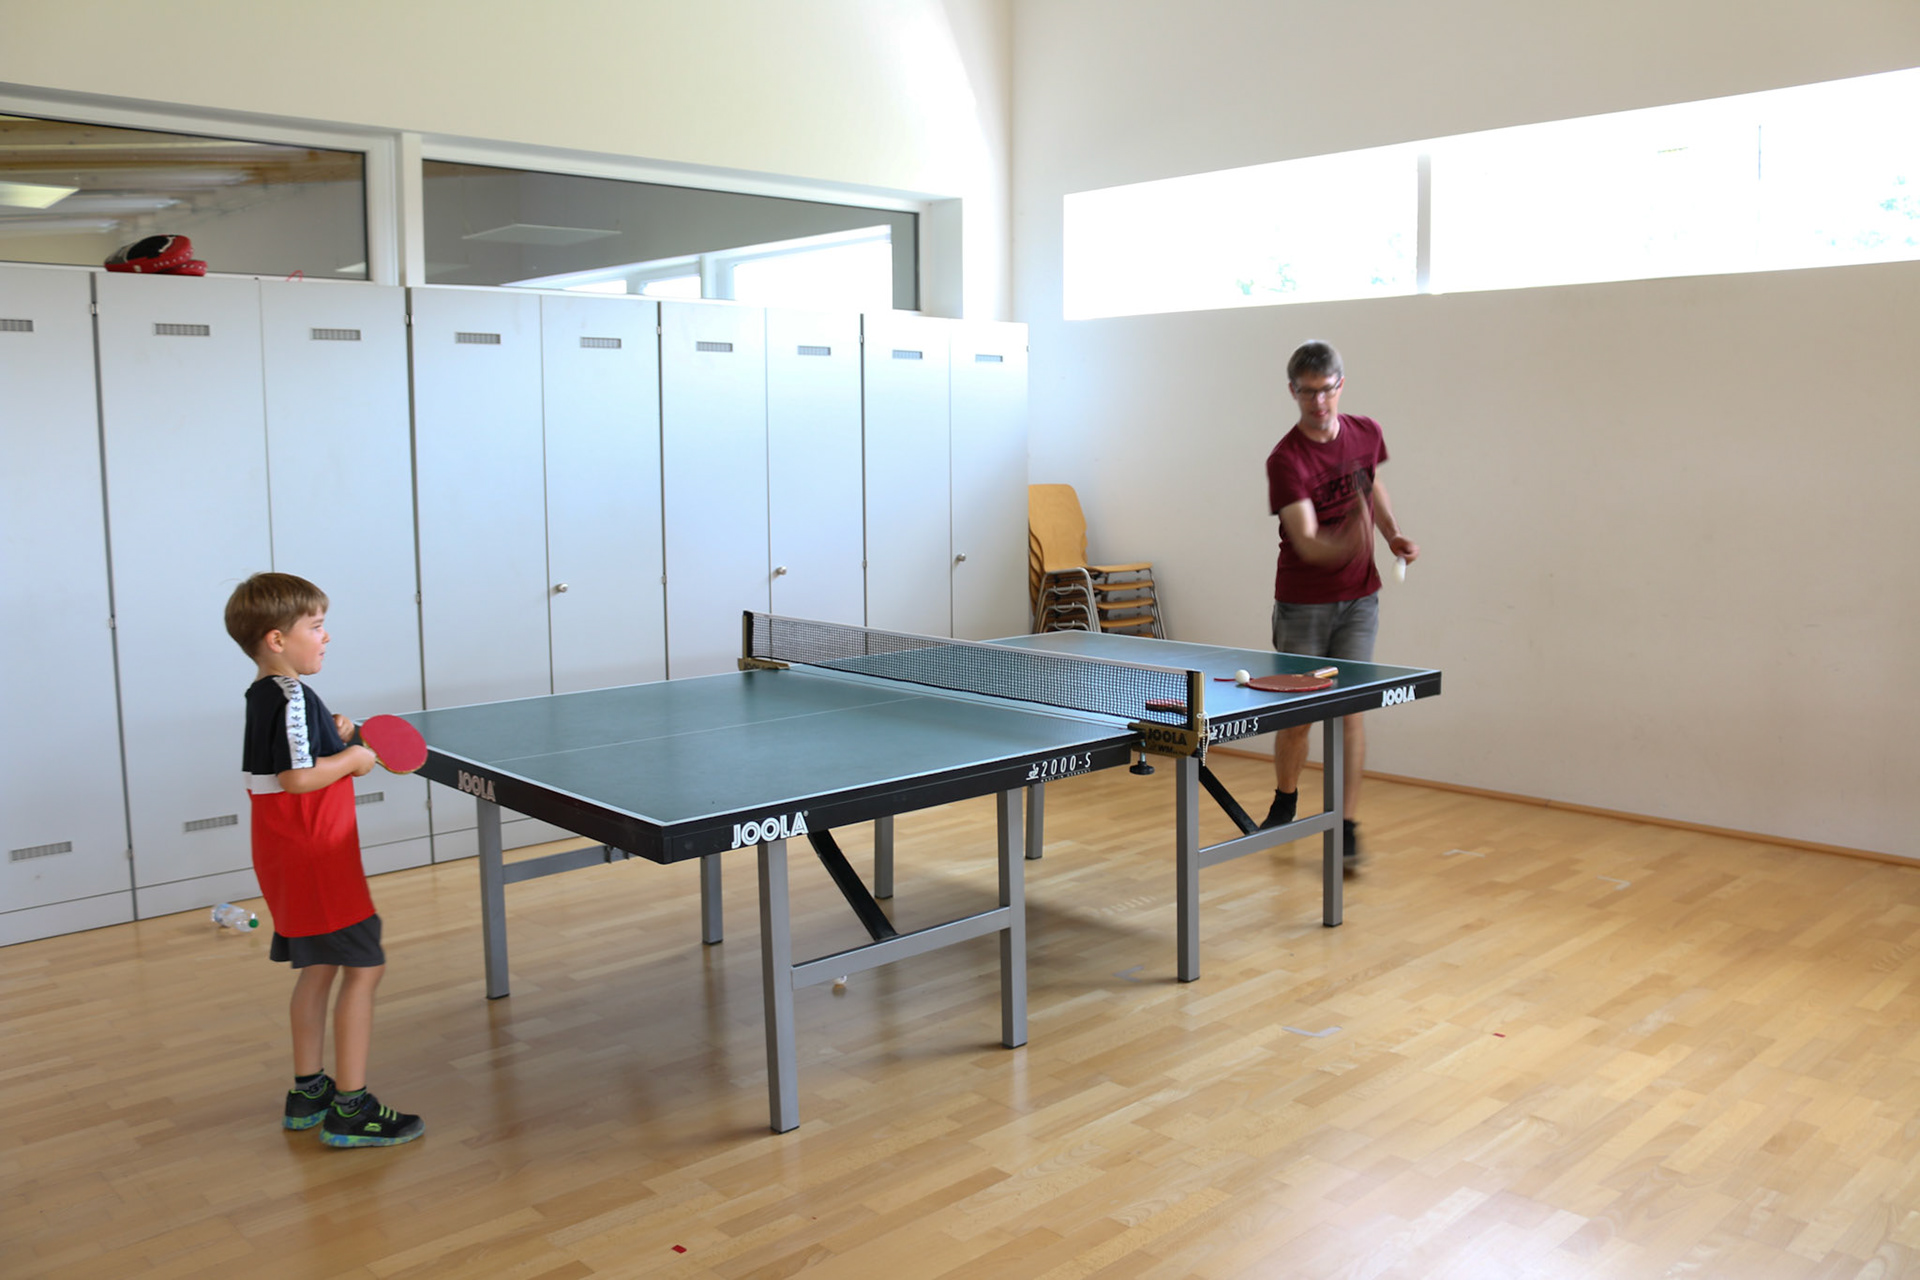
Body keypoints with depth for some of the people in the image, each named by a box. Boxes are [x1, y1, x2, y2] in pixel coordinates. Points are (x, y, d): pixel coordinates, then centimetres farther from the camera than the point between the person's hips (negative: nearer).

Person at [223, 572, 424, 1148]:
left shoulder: (264, 694, 12)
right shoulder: (292, 699, -20)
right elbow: (298, 778, -27)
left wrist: (331, 736, 9)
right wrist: (352, 759, -14)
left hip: (290, 858, 11)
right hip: (314, 858, -11)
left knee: (319, 968, 19)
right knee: (363, 967, -5)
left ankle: (308, 1092, 29)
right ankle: (350, 1108, -1)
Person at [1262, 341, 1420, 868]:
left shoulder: (1367, 433, -1)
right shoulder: (1285, 460, -17)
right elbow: (1308, 544, -26)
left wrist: (1393, 534, 4)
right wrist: (1349, 542, -46)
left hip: (1358, 598, 3)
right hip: (1302, 603, -3)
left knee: (1349, 709, -3)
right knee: (1297, 713, 7)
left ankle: (1347, 827, 2)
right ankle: (1285, 804, 33)